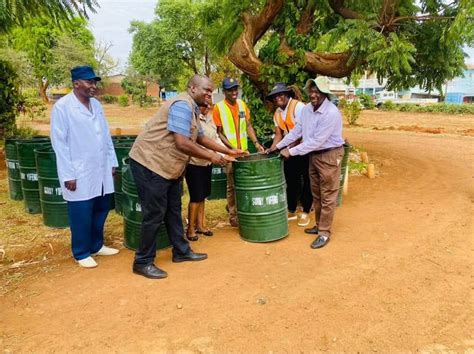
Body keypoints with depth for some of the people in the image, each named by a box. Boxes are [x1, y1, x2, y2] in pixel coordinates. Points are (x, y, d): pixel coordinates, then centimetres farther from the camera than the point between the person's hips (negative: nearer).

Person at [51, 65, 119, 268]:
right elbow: (60, 143, -11)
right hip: (80, 173, -6)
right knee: (81, 216, 5)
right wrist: (68, 175, -14)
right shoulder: (62, 107, -9)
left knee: (100, 211, 14)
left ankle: (97, 246, 32)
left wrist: (112, 162, 12)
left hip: (101, 170, 6)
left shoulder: (96, 105, 10)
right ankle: (81, 253, 22)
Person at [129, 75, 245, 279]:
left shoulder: (192, 109, 15)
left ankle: (181, 251, 29)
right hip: (150, 164, -10)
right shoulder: (182, 105, -18)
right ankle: (143, 262, 10)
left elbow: (201, 138, 24)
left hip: (167, 167, 10)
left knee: (173, 210, 16)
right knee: (155, 214, -3)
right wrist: (211, 157, -13)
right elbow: (182, 143, -26)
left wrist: (229, 151, 22)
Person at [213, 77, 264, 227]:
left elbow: (248, 126, 10)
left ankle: (232, 206, 31)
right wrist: (233, 148, -18)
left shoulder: (242, 104, 7)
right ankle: (232, 214, 16)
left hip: (244, 150, 5)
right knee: (232, 185, 1)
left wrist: (256, 143, -2)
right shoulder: (218, 108, -8)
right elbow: (219, 133, -8)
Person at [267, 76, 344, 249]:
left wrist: (291, 151, -22)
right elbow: (297, 131, 10)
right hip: (314, 155, 8)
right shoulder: (307, 108, 1)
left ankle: (324, 233, 8)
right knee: (316, 194, 17)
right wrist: (279, 145, 6)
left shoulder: (331, 113, -24)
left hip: (329, 155, -8)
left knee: (327, 196, 0)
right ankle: (320, 225, 31)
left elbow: (316, 141, -25)